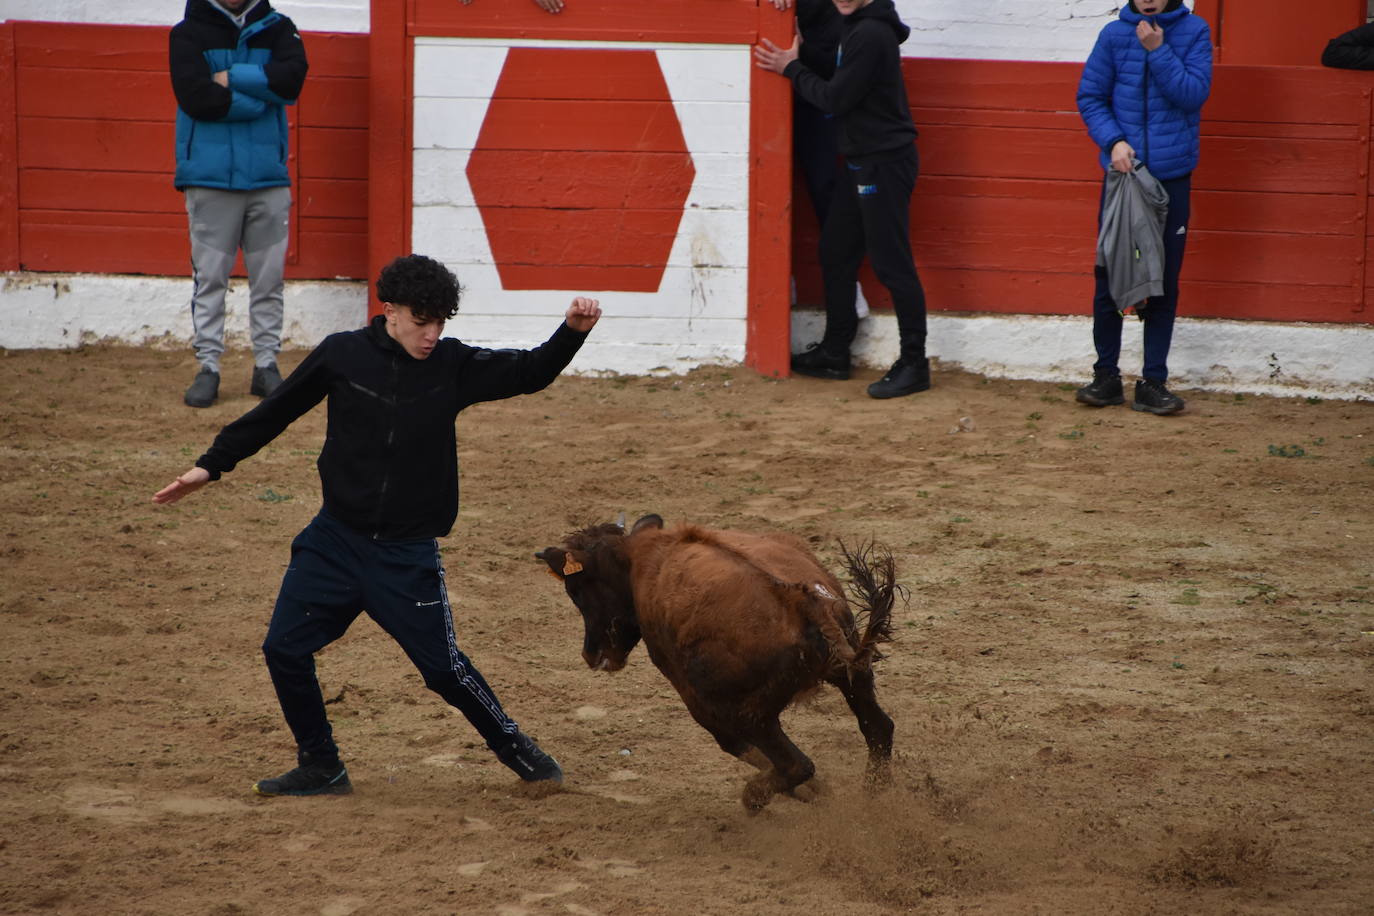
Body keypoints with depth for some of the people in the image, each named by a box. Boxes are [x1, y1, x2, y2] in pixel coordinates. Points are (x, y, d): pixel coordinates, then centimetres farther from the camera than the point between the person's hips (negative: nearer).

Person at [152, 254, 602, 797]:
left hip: (409, 553, -1)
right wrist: (212, 465, 6)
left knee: (443, 666, -2)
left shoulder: (452, 364, -5)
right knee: (284, 649, -4)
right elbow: (275, 412, 4)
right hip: (335, 539, 1)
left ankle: (517, 750, 20)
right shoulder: (342, 355, -5)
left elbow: (530, 374, -3)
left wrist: (572, 331, -20)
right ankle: (321, 769, 13)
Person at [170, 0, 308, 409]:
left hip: (268, 178, 2)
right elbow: (196, 97, -13)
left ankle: (266, 366, 11)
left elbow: (292, 78, -11)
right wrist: (262, 97, -9)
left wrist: (231, 78, -12)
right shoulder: (188, 34, 2)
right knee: (209, 277, 0)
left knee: (269, 278, 4)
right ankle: (208, 368, 4)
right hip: (210, 178, -2)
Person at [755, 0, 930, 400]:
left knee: (892, 264, -7)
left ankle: (914, 364, -3)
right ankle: (834, 353, 25)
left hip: (885, 163, -10)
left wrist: (792, 68, -7)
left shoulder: (870, 34, -20)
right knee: (836, 254, 15)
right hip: (863, 160, 10)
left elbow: (837, 98, -18)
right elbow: (840, 86, 16)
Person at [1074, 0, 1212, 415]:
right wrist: (1113, 140, -13)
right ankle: (1106, 375, 15)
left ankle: (1153, 381, 11)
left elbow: (1194, 94, -13)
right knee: (1108, 277, 3)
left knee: (1164, 283, 4)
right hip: (1122, 174, 1)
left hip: (1172, 178, -1)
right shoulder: (1114, 34, -1)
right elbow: (1090, 97, 1)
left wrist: (1158, 50, -19)